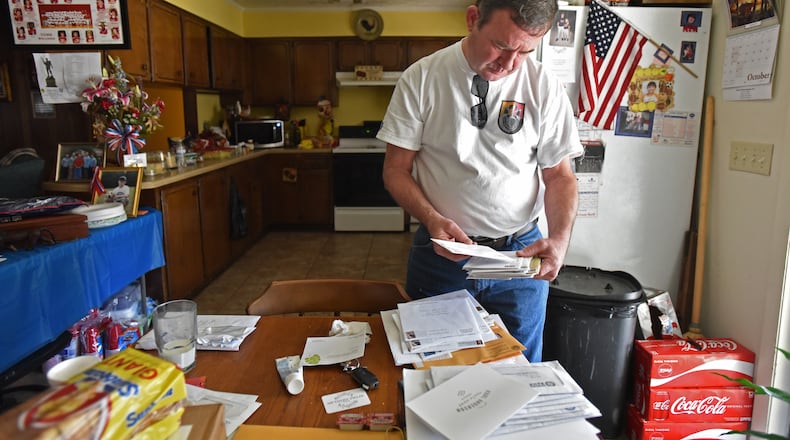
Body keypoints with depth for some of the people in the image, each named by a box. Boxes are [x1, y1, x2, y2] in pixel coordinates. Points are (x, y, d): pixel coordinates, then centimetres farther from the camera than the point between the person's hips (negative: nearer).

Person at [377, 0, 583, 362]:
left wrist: (559, 239, -15)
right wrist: (432, 219, -20)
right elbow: (396, 170, -4)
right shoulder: (421, 78, -6)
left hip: (522, 253, 1)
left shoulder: (545, 89, -3)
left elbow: (559, 175, 2)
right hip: (441, 252, 0)